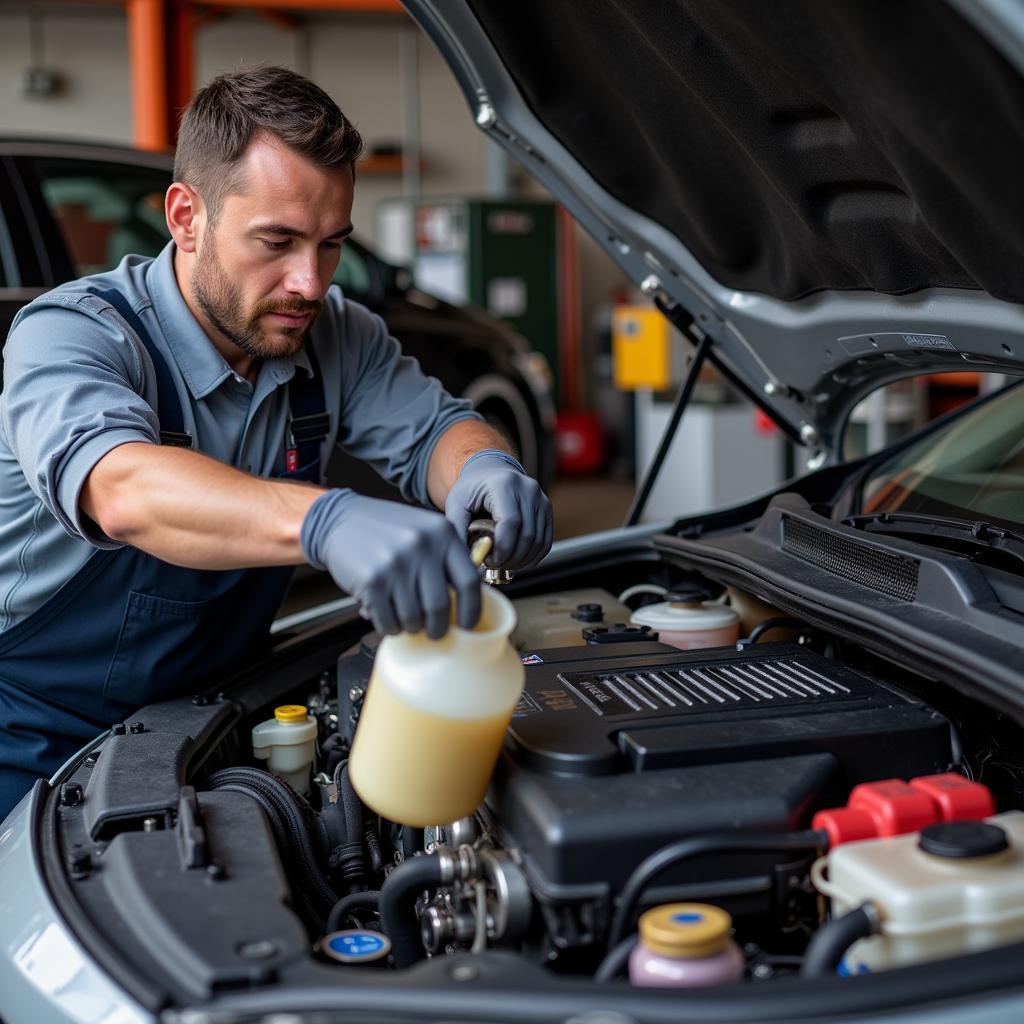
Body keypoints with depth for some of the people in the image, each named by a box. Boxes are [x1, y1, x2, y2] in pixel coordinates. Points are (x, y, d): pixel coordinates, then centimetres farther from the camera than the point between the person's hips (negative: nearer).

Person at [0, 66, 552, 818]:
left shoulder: (335, 337, -2)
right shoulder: (69, 335, -23)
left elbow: (431, 427, 0)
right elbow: (124, 490, -43)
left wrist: (486, 469, -27)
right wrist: (330, 522, -61)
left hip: (215, 716, 6)